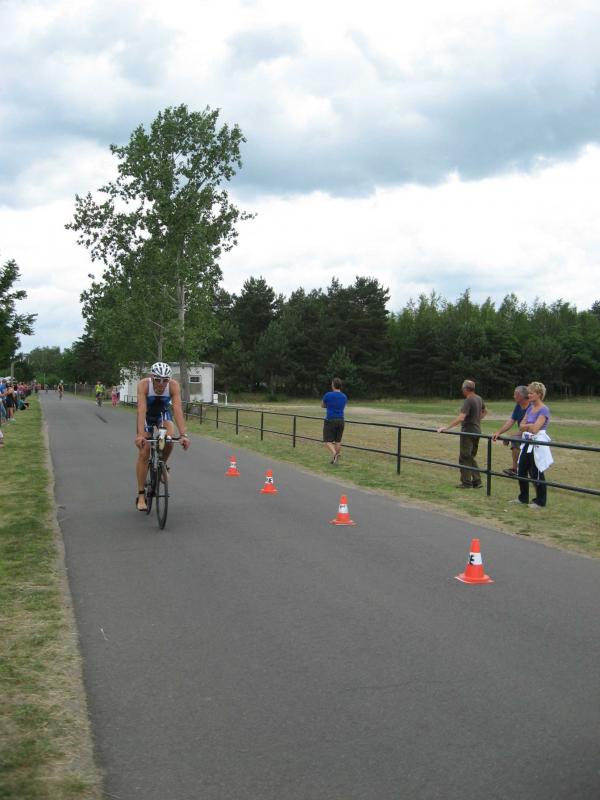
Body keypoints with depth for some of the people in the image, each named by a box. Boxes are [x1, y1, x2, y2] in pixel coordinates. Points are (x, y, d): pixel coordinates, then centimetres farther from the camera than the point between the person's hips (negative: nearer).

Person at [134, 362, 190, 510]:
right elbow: (141, 409, -42)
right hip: (147, 415, -1)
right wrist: (140, 434, -53)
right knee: (144, 453, -9)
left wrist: (183, 434, -48)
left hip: (163, 413, 1)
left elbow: (178, 410, -37)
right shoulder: (143, 384, -33)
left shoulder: (174, 386, -30)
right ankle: (141, 495, 1)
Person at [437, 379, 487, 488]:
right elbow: (485, 411, 26)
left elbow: (460, 418, -29)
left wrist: (446, 428, -29)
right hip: (477, 431, 9)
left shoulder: (468, 401, -19)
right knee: (471, 457, 17)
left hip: (468, 432, -9)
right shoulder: (479, 398, 7)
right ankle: (477, 481, 16)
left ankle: (466, 483, 2)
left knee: (464, 458, 0)